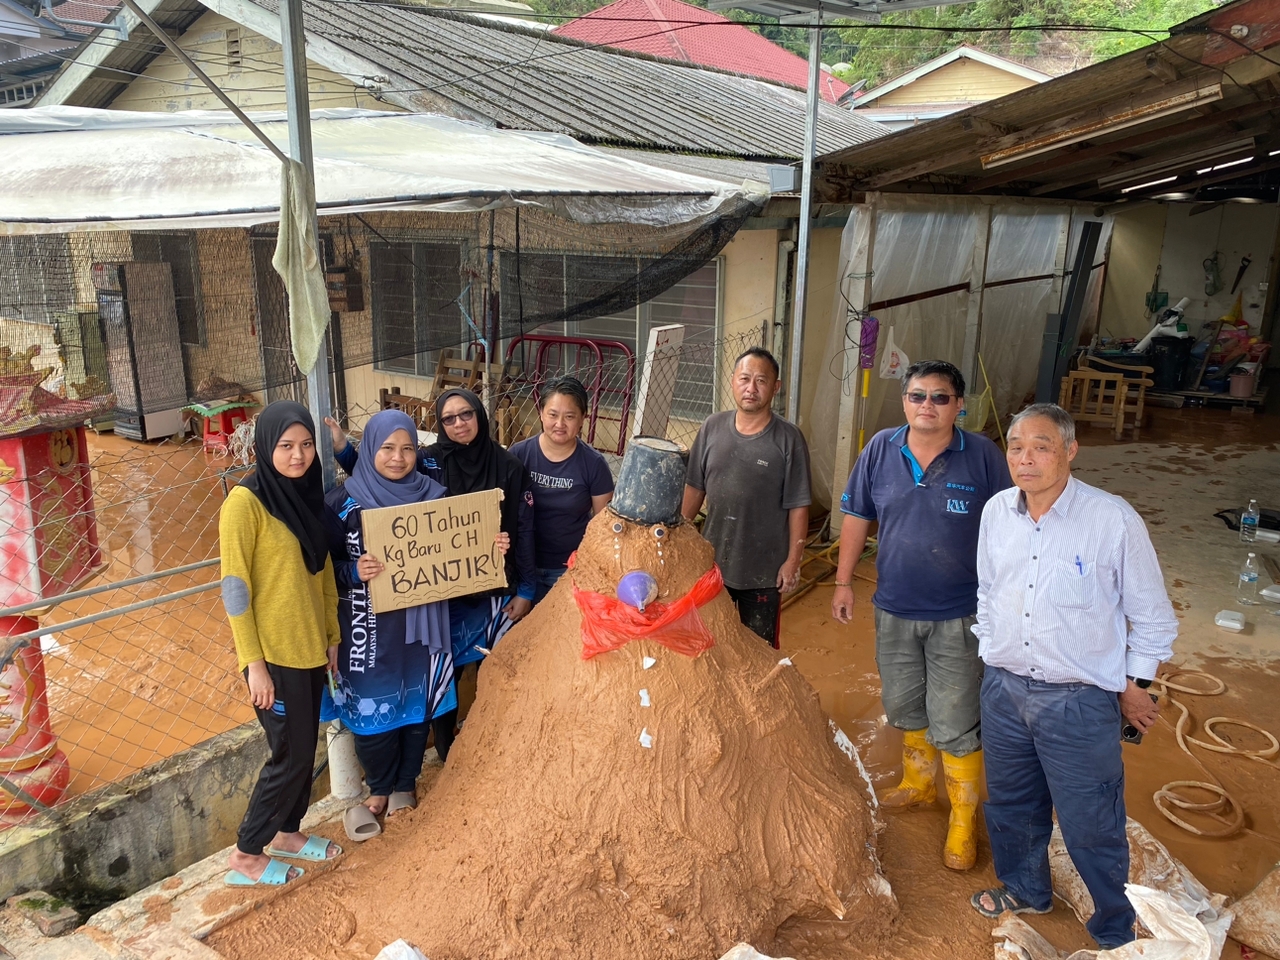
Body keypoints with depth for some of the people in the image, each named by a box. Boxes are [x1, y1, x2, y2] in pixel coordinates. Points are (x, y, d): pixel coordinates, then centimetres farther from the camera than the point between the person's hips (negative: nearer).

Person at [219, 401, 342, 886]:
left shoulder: (309, 494, 6)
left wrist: (332, 636, 11)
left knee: (304, 749, 18)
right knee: (290, 756, 2)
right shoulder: (245, 502, -16)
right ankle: (246, 857, 20)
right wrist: (253, 663, -16)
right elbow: (234, 587, -16)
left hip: (310, 647, 7)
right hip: (273, 654, -7)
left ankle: (287, 833, 37)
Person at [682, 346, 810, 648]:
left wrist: (793, 559, -10)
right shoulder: (712, 428, -2)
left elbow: (798, 506, -9)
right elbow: (695, 488, 6)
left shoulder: (788, 439, -12)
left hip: (763, 569, -3)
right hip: (712, 562, 3)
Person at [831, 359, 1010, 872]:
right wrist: (844, 581, 4)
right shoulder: (881, 449, -4)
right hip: (894, 609, 4)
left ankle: (964, 818, 23)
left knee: (954, 724, 2)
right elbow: (856, 516, 5)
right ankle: (918, 782, 45)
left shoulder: (982, 456, -11)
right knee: (904, 707, 21)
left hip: (958, 616, -3)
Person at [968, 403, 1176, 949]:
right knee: (1010, 803, 22)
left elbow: (1151, 615, -5)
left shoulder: (1114, 520, -17)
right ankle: (1025, 888, 48)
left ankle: (1115, 930, 33)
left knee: (1090, 825, 7)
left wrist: (1135, 683, 1)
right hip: (1003, 688, 5)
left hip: (1080, 701, -5)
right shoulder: (996, 511, -2)